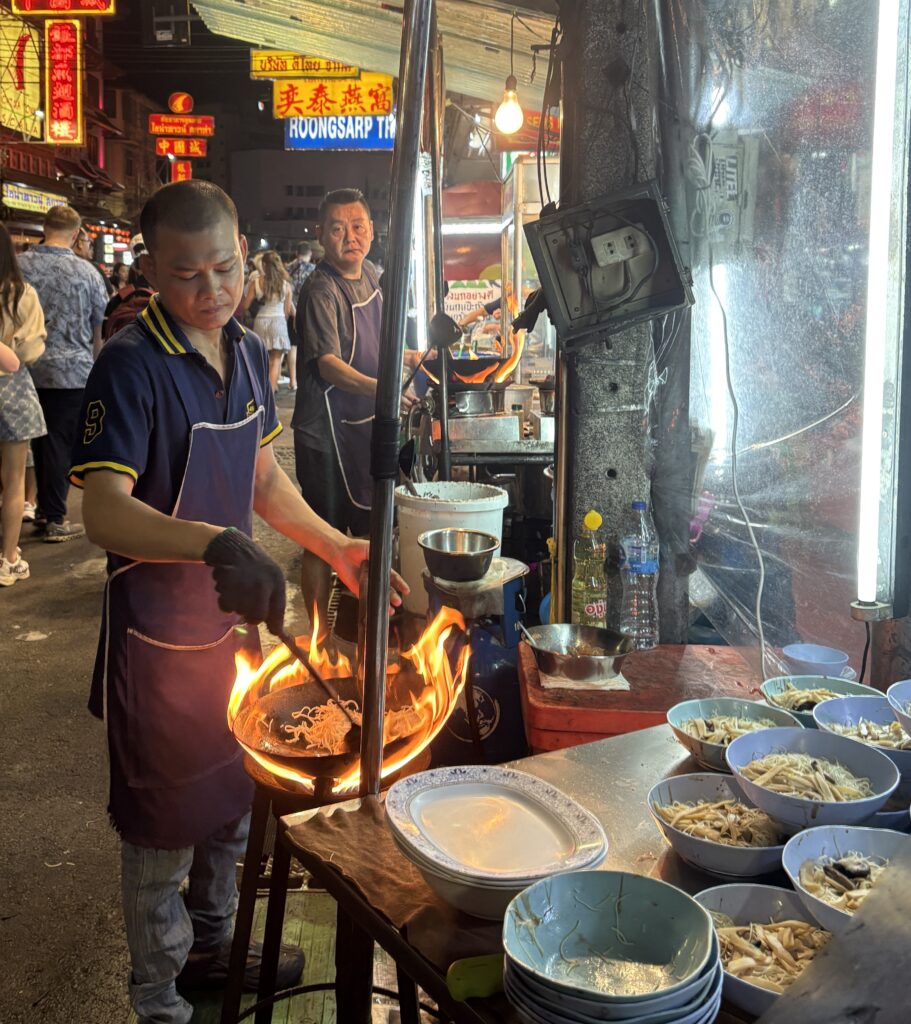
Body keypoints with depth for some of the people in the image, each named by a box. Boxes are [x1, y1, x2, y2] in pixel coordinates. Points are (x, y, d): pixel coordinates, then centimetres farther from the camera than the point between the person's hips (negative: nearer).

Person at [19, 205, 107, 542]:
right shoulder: (86, 271, -5)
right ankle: (54, 520, 7)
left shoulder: (18, 265, -1)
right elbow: (100, 325, 2)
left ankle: (44, 510, 22)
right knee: (62, 444, 3)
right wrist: (96, 361, 18)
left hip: (29, 369, 3)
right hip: (73, 369, -2)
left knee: (40, 441, 13)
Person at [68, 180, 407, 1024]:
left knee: (230, 802, 24)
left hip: (233, 620, 7)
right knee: (162, 825, 10)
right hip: (159, 635, -7)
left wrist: (336, 549, 3)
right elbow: (103, 511, -29)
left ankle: (212, 947, 48)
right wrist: (215, 544, -44)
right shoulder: (132, 367, -20)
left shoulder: (247, 353, 3)